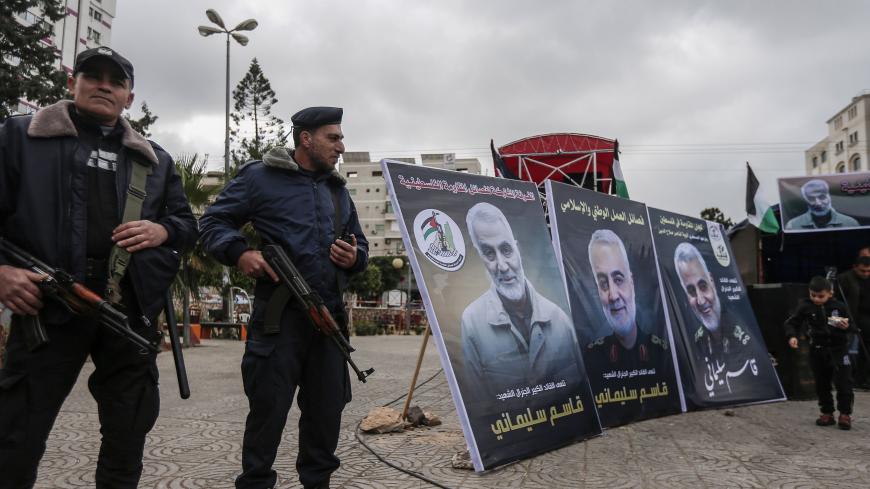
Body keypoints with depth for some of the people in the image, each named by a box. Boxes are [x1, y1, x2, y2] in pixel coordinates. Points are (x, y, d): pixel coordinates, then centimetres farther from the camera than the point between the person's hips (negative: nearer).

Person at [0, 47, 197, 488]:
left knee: (130, 429, 12)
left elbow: (188, 225, 16)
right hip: (49, 303, -2)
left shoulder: (155, 160, 16)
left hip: (131, 308, 3)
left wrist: (163, 231, -5)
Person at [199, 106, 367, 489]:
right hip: (279, 313, -5)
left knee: (327, 407, 11)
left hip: (330, 315, 6)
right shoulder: (260, 177, 2)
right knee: (268, 407, 0)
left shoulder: (338, 190, 20)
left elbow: (361, 244, 25)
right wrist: (239, 253, -16)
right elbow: (214, 221, 3)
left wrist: (355, 257, 1)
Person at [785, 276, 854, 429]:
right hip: (817, 349, 2)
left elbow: (852, 327, 4)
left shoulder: (839, 307, -7)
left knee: (843, 381, -4)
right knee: (821, 383, 10)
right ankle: (827, 413, 24)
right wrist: (792, 336, -19)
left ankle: (845, 414, 10)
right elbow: (791, 323, -2)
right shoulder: (805, 306, -6)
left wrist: (846, 327, -19)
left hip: (838, 348, -2)